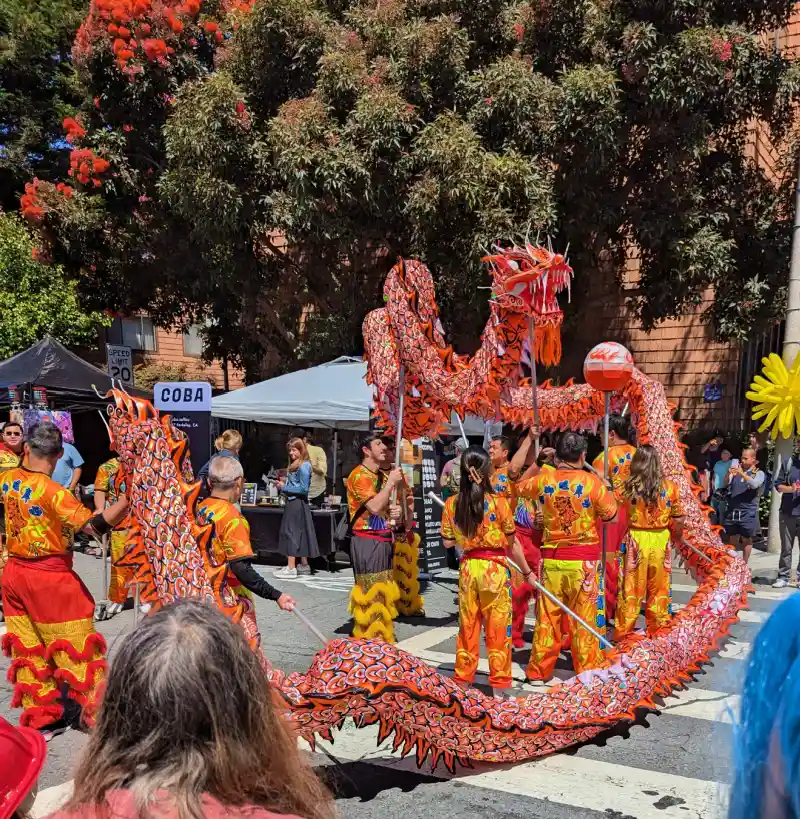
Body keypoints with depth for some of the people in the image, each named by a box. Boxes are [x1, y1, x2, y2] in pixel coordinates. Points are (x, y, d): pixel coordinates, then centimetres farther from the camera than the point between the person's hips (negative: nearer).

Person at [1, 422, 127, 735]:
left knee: (27, 647, 15)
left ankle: (39, 717, 24)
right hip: (49, 577, -7)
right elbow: (95, 526, -31)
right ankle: (98, 714, 14)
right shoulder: (53, 491, -23)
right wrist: (129, 497, -35)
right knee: (75, 646, 5)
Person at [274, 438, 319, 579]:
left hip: (296, 503, -9)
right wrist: (283, 485, 5)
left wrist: (284, 487, -14)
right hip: (294, 503, 9)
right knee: (300, 534, 14)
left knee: (291, 532, -7)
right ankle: (304, 565, 22)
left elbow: (303, 488, -19)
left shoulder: (303, 466, -14)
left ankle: (291, 568, -5)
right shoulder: (294, 465, 14)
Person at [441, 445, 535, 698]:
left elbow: (448, 542, 2)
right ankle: (499, 686, 15)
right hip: (495, 569, -3)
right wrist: (527, 571, 8)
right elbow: (512, 544, -5)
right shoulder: (499, 502, -13)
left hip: (468, 568, 3)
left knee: (467, 627, 16)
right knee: (497, 630, 7)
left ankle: (463, 681, 26)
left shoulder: (452, 503, -4)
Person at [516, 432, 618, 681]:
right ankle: (587, 668, 14)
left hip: (551, 558, 3)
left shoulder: (543, 480, -2)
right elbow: (609, 513, -1)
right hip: (583, 560, -3)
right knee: (583, 617, 6)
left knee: (547, 616, 11)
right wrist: (607, 492, 16)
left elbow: (520, 488, 18)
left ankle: (540, 669, 19)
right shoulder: (591, 481, -12)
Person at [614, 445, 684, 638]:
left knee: (631, 587, 7)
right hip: (660, 539, 2)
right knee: (658, 587, 14)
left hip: (636, 539, -1)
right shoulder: (670, 486, -3)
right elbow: (678, 519, 3)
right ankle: (657, 629, 26)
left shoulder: (628, 486, -9)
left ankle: (623, 632, 14)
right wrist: (677, 536, 19)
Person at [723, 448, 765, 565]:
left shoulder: (759, 473, 0)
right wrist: (728, 474, -22)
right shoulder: (736, 469, 9)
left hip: (747, 512, -3)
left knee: (746, 539, 6)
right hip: (732, 510, 3)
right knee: (733, 539, 9)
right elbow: (726, 483, -1)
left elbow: (755, 484, -20)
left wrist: (742, 473, -30)